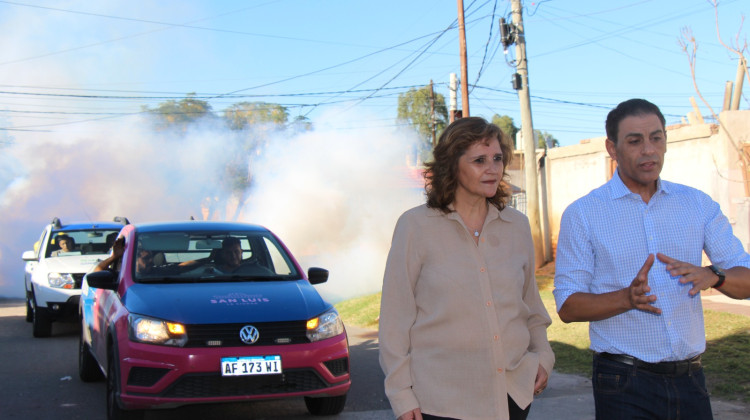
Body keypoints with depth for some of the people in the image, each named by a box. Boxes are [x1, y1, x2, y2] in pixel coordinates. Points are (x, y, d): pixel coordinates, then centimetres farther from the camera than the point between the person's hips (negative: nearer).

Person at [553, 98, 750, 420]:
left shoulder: (698, 205, 7)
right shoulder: (582, 215, -3)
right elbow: (568, 306, -6)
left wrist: (713, 276, -18)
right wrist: (628, 298, -23)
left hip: (689, 378, 4)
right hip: (625, 384, -3)